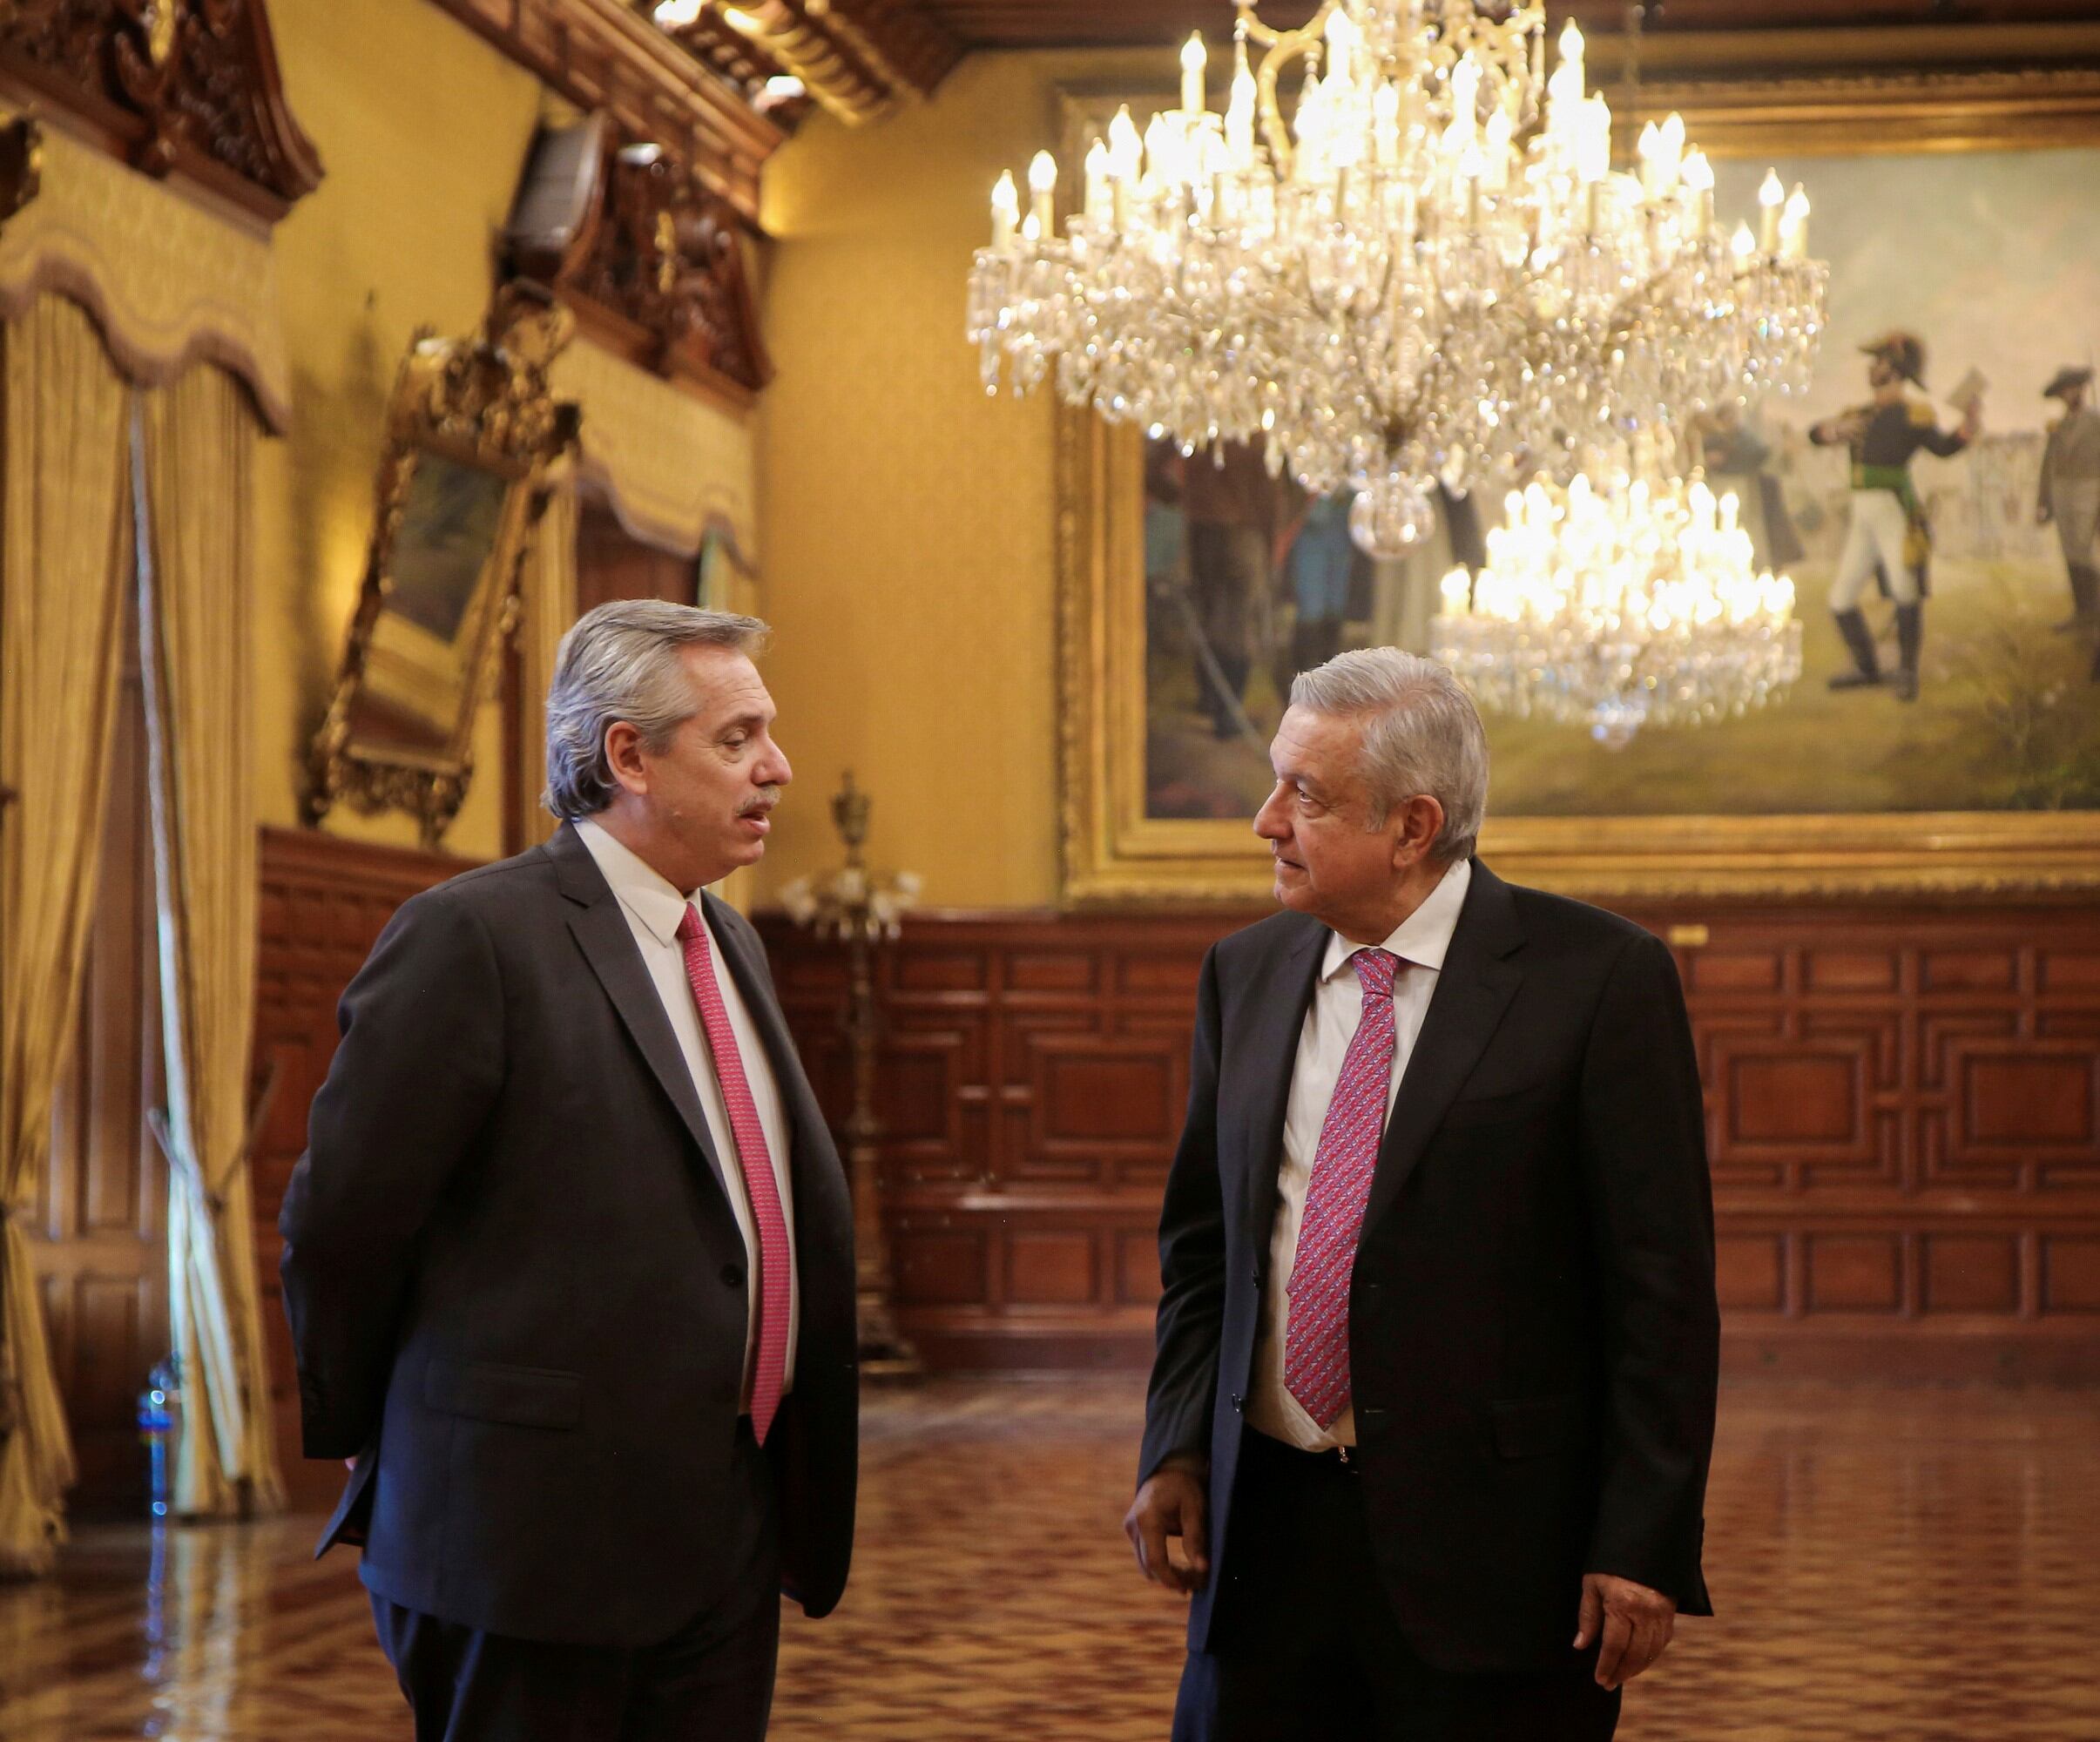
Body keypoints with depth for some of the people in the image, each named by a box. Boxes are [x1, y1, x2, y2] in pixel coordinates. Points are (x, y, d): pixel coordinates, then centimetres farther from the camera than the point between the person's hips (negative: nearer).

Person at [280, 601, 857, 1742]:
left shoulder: (729, 942, 15)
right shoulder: (473, 937, -12)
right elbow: (340, 1221, -10)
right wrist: (359, 1435, 2)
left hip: (734, 1526, 8)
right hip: (544, 1527, -8)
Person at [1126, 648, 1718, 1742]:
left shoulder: (1600, 980, -8)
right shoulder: (1244, 975, 9)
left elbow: (1662, 1283, -9)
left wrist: (1644, 1548, -12)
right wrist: (1176, 1448, 2)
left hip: (1491, 1544, -4)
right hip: (1265, 1525, 5)